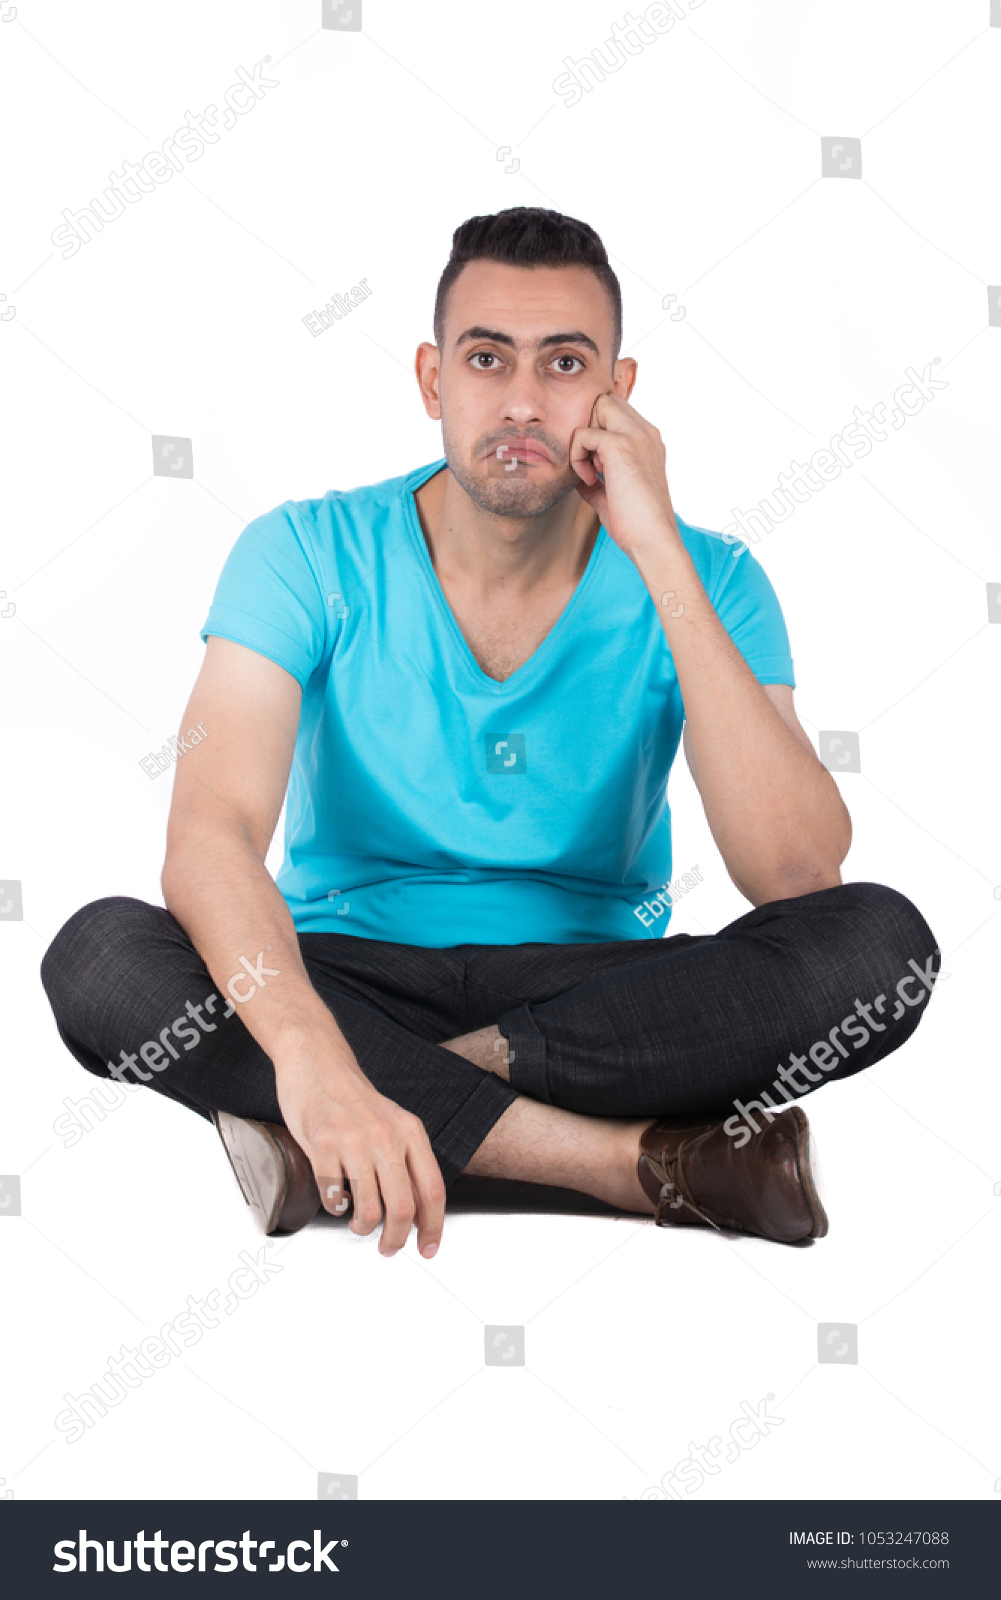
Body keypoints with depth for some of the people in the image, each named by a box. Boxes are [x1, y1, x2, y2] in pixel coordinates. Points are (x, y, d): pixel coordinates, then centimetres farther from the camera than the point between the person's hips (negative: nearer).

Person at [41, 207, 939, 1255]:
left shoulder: (703, 582, -7)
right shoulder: (308, 557, -9)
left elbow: (799, 874, -23)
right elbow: (210, 834, -24)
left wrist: (661, 557, -25)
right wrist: (310, 1051, -45)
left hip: (598, 987, 1)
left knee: (879, 942, -27)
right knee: (100, 956, -31)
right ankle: (644, 1159, -29)